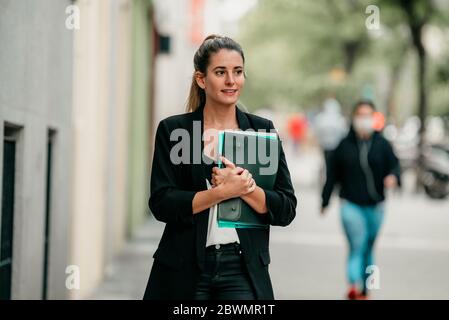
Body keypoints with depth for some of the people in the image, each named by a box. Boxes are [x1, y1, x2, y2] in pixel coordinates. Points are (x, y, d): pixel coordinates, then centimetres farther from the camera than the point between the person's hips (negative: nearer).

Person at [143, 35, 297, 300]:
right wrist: (224, 191, -18)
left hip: (242, 270, 0)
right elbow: (161, 203, -9)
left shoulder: (262, 130, 5)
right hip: (185, 270, 0)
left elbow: (286, 210, 0)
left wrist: (245, 187, -16)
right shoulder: (172, 130, 1)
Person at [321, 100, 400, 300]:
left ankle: (364, 291, 25)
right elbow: (332, 174, 6)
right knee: (357, 246, -17)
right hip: (351, 203, -2)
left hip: (375, 205, 2)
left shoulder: (382, 144, 3)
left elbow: (394, 165, 0)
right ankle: (354, 285, -32)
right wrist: (325, 201, 11)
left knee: (368, 249, 13)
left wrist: (393, 176, -25)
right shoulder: (345, 145, 0)